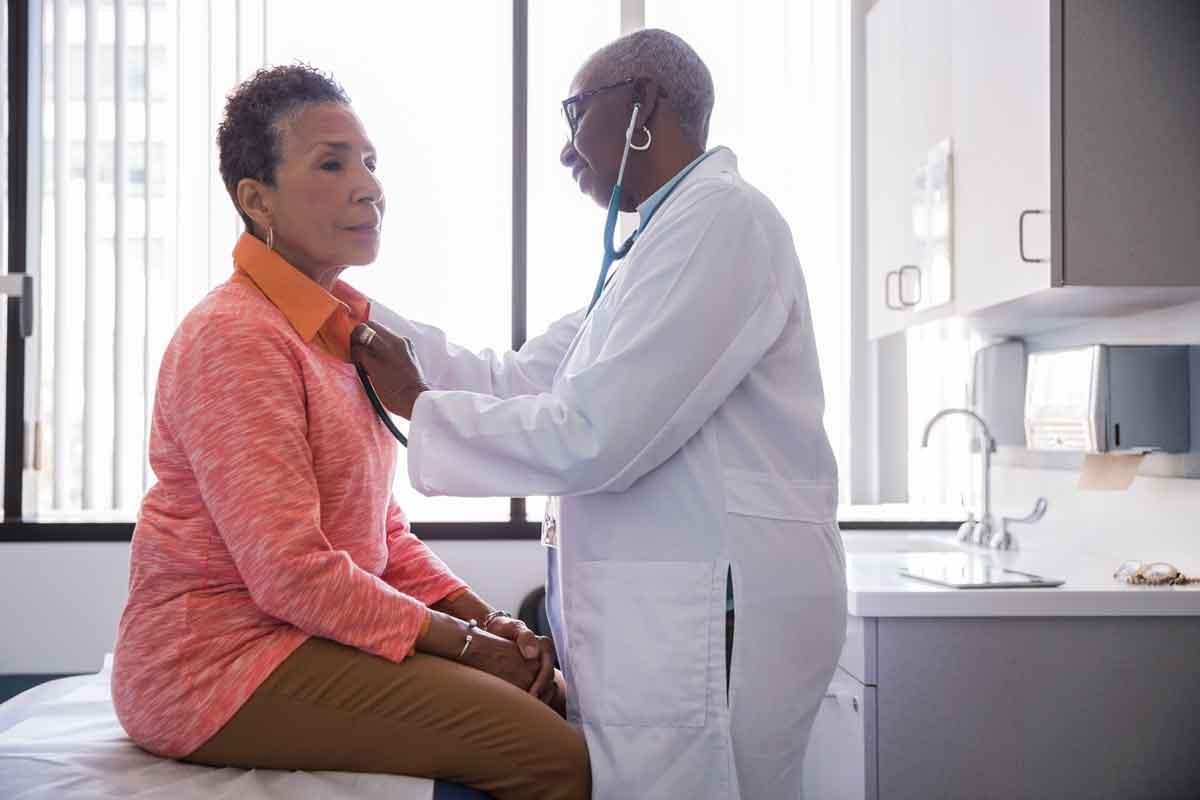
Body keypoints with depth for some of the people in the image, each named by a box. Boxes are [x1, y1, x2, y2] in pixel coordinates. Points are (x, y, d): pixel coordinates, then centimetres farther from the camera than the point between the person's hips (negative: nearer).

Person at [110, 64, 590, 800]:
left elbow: (382, 531, 13)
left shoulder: (342, 327, 12)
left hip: (315, 633, 9)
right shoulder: (236, 336, -16)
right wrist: (466, 642, -14)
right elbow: (290, 573, -21)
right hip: (219, 663, -9)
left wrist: (481, 616, -1)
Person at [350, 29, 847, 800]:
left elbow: (592, 438, -19)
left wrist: (420, 407, -7)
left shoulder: (720, 216, -13)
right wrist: (362, 321, 15)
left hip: (710, 617, -9)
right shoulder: (662, 240, 19)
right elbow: (519, 379, 17)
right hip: (659, 614, 9)